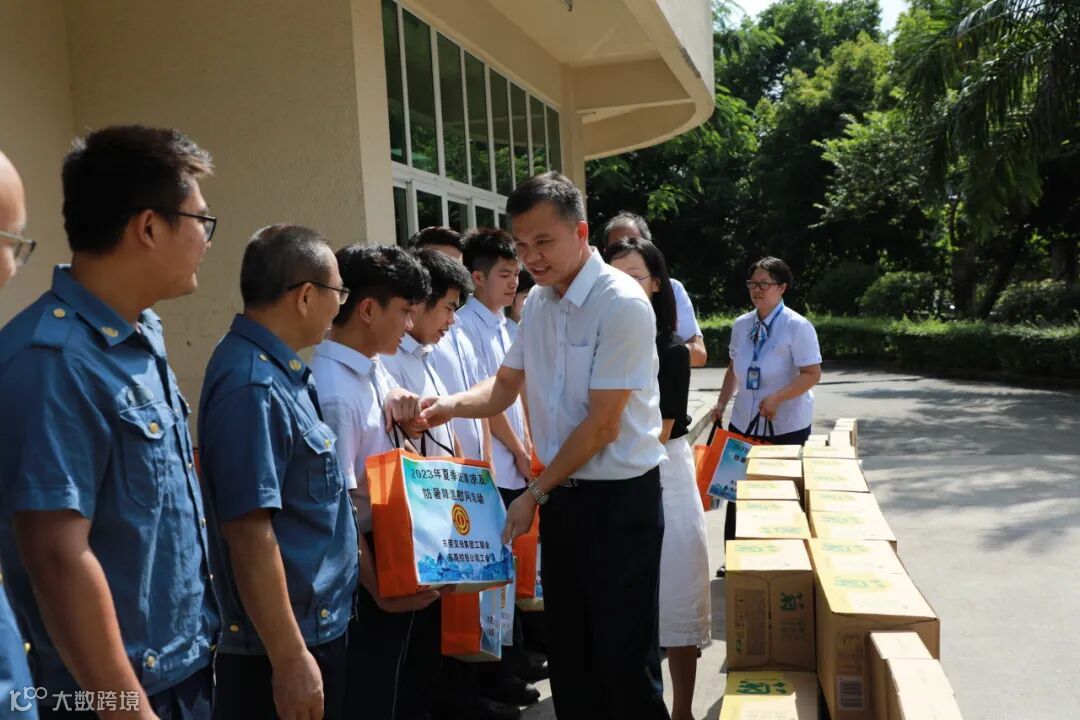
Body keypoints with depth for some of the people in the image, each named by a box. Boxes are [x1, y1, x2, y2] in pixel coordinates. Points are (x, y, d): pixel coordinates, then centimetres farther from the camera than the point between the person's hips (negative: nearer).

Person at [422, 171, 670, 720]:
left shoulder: (621, 304, -18)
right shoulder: (537, 302, 6)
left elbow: (602, 427, -18)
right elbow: (504, 388, 11)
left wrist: (533, 495, -10)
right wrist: (450, 405, -10)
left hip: (620, 496, -7)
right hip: (561, 494, 7)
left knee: (624, 655, 4)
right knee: (566, 646, 17)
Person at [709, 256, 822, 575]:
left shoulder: (797, 327, -13)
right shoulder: (741, 325, 5)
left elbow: (812, 374, -16)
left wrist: (777, 398, -27)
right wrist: (721, 404, 9)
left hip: (786, 426, -5)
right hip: (744, 422, 5)